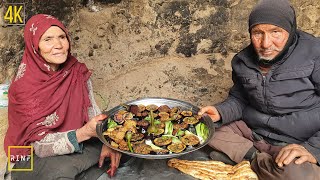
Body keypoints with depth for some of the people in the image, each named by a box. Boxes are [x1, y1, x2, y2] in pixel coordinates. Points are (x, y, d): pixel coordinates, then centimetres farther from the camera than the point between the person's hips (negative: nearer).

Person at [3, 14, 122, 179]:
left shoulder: (77, 72, -6)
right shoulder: (24, 86, -20)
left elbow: (92, 111, -2)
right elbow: (41, 145, -23)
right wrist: (85, 132, -38)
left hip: (76, 146, 6)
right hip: (33, 156, -5)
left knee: (119, 149, -11)